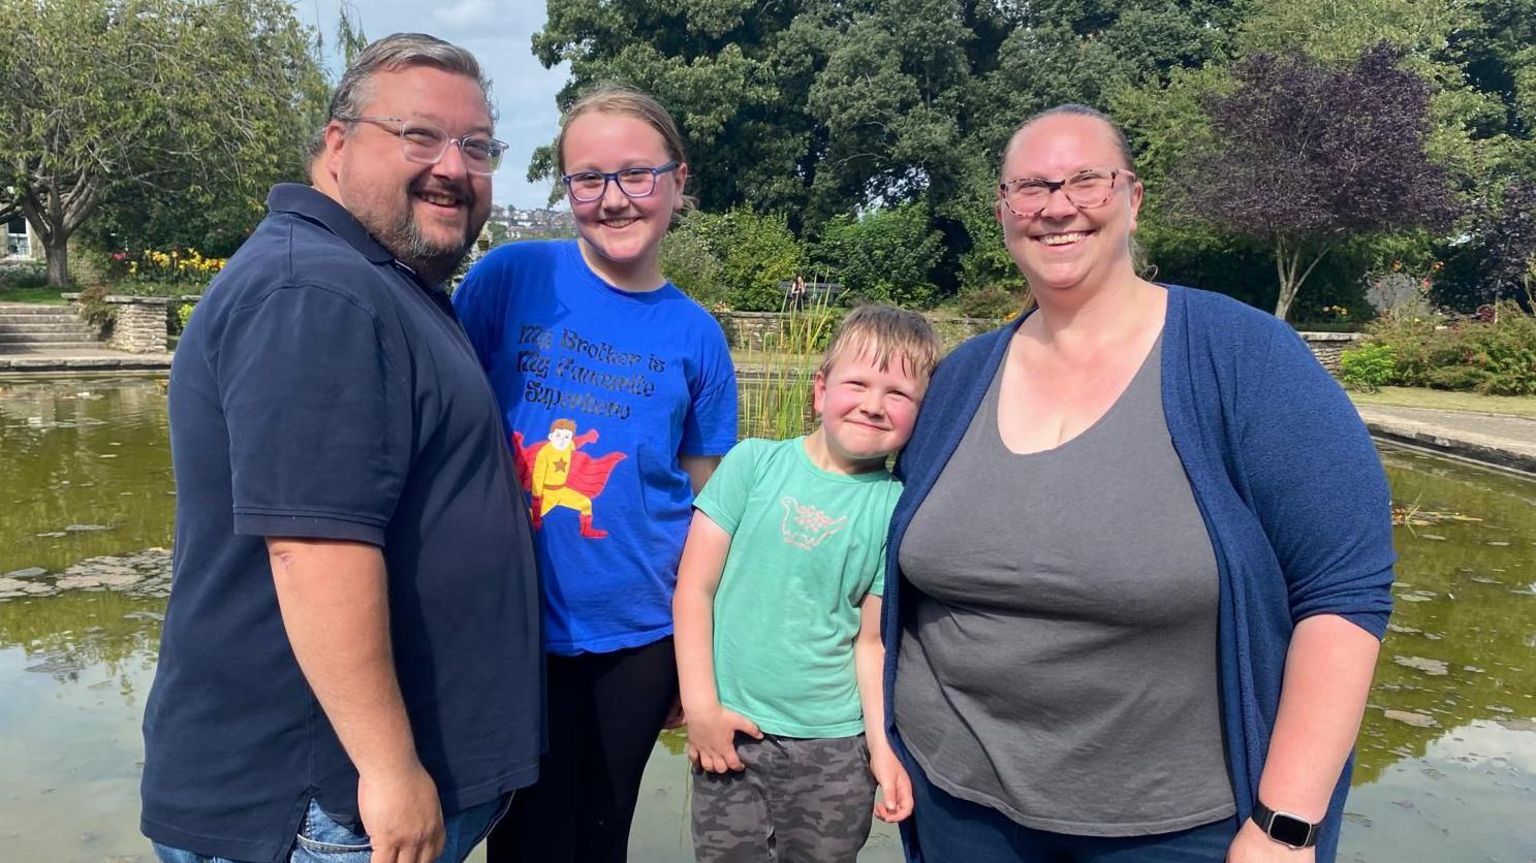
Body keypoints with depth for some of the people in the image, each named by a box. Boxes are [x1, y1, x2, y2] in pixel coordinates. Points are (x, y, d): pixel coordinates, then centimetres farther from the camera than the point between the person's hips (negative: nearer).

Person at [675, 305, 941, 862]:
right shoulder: (755, 462, -5)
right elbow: (695, 589, -4)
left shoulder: (897, 507, -3)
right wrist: (701, 707, -7)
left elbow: (872, 641, 1)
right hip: (730, 730, 0)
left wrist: (882, 744, -8)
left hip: (835, 741, 0)